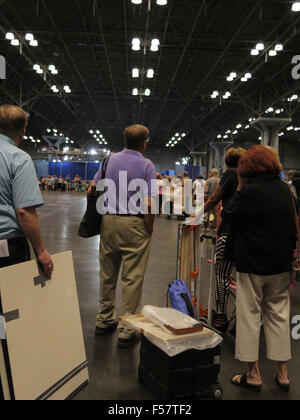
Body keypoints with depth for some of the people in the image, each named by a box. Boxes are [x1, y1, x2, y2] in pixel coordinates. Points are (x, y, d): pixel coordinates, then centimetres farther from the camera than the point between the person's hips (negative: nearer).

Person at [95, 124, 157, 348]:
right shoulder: (146, 165, -8)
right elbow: (149, 203, -15)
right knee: (133, 278, 2)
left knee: (107, 275, 16)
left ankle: (105, 320, 30)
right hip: (134, 224, -5)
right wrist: (150, 229, -3)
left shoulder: (110, 160, 6)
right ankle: (127, 331, 9)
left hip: (109, 221, 5)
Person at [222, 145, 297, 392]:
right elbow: (293, 225, 12)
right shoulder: (285, 189, 4)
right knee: (279, 315, 14)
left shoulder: (250, 191, -17)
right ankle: (283, 373, 22)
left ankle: (254, 374, 16)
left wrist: (239, 189, -3)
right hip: (281, 263, 6)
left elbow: (228, 215, -10)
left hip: (253, 265, -6)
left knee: (250, 316, 7)